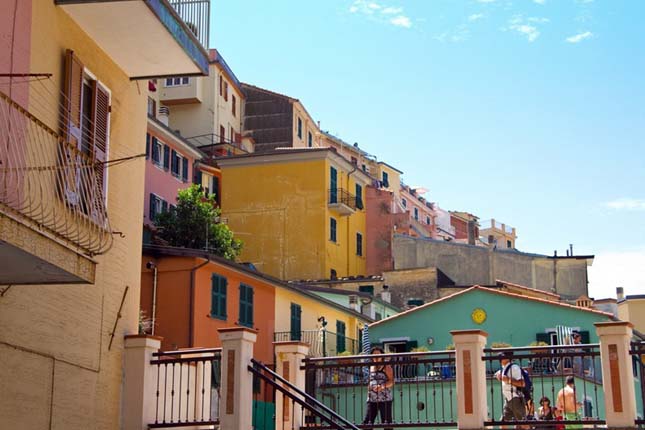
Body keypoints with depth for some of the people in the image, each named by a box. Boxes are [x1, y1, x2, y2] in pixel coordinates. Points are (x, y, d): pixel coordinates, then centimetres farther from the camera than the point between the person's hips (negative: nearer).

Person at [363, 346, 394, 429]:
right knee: (367, 422, -2)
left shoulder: (386, 367, 1)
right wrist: (369, 387, 6)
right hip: (371, 399, 5)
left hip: (384, 398, -5)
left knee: (386, 422, -5)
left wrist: (382, 387, -24)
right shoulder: (371, 367, 18)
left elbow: (391, 382, -8)